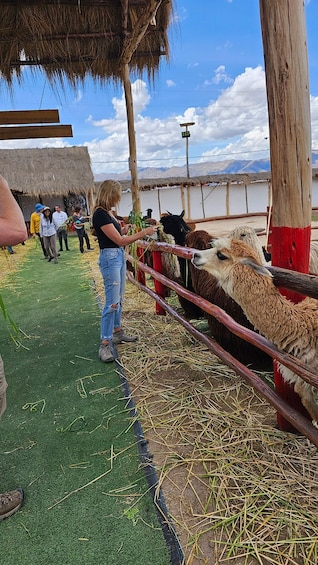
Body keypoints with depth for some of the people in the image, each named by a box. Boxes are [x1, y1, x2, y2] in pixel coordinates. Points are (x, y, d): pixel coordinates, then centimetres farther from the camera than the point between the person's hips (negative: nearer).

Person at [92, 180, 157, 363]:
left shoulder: (109, 212, 12)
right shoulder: (100, 214, -17)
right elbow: (120, 240, -20)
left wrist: (124, 229, 2)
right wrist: (144, 232, -16)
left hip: (120, 255, 10)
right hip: (110, 258, -10)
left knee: (119, 298, 16)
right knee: (112, 302, -10)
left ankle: (117, 332, 29)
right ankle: (105, 344, -5)